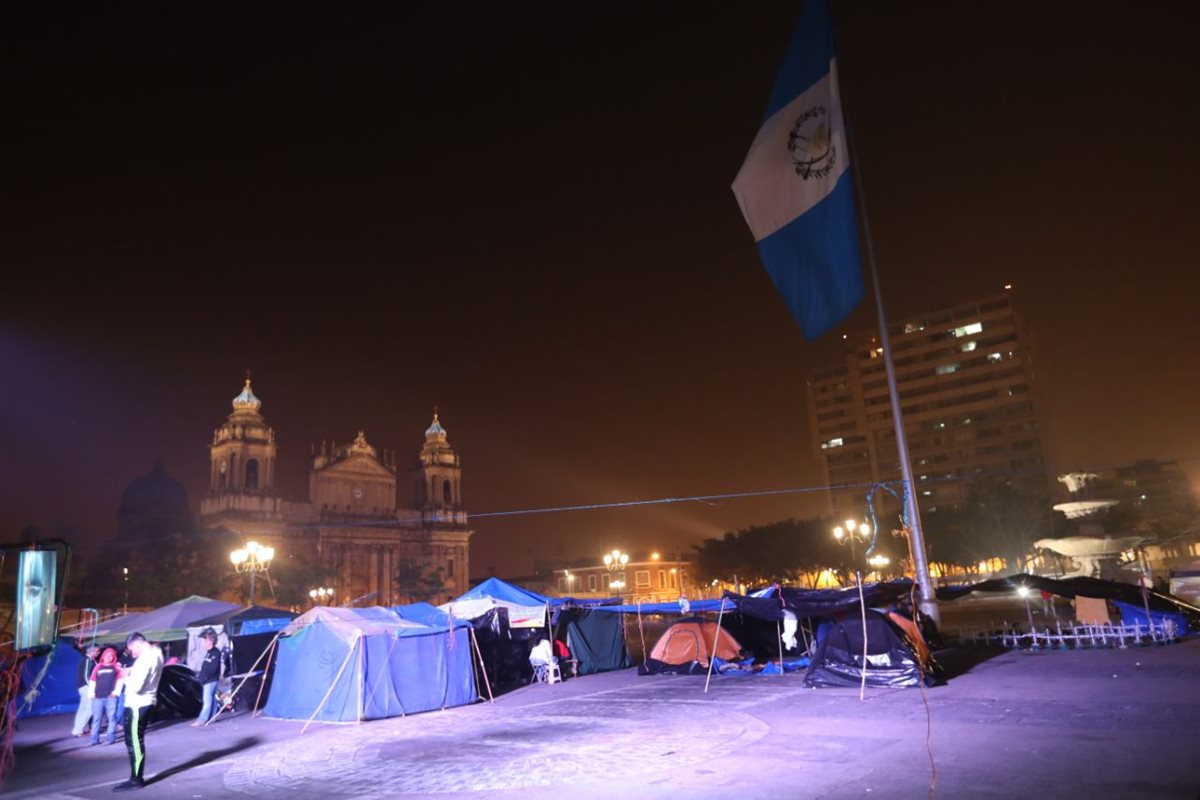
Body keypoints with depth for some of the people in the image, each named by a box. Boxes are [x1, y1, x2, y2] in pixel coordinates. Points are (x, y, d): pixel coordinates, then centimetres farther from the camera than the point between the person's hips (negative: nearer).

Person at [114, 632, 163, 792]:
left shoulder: (145, 658, -24)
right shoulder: (156, 652, 8)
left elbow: (136, 686, -28)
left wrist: (126, 677, -10)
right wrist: (131, 671, 3)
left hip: (137, 704, -10)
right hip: (145, 702, 10)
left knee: (133, 741, -1)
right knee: (136, 741, 17)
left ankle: (136, 779, 7)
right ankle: (137, 777, 24)